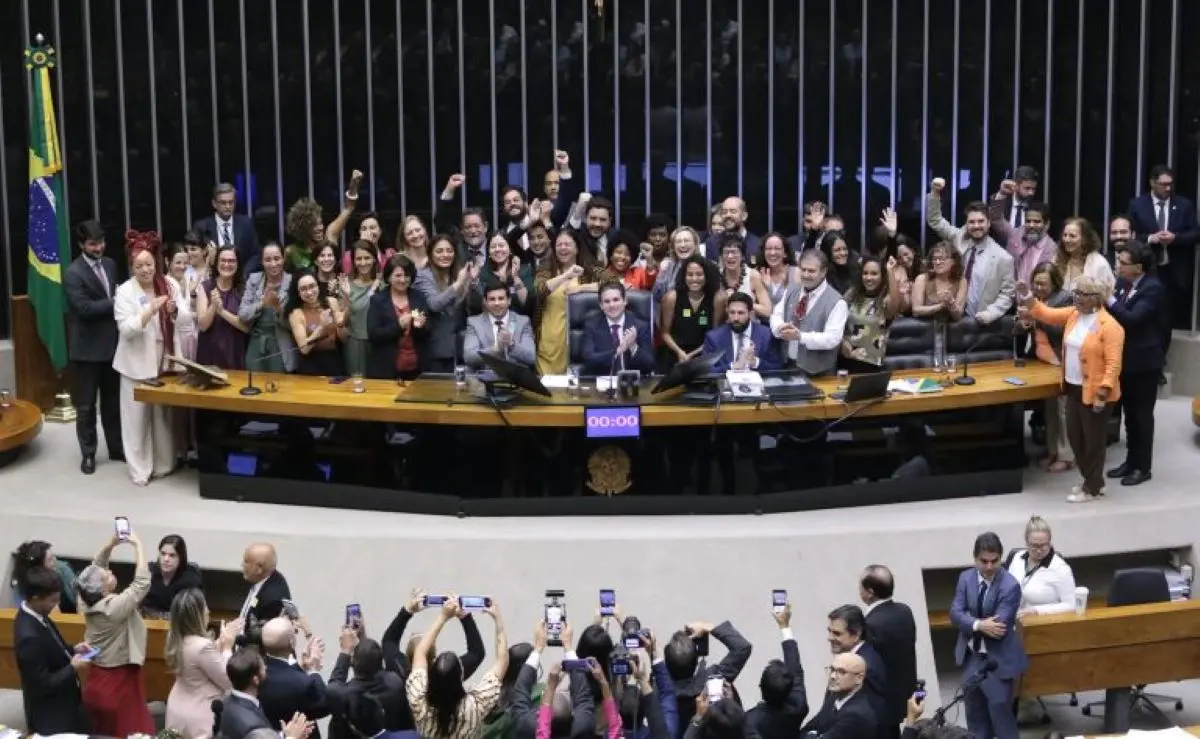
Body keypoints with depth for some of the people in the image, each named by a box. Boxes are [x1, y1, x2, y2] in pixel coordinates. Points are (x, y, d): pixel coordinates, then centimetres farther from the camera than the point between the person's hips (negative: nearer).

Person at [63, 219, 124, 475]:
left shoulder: (110, 265, 7)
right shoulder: (73, 274, -15)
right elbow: (85, 308, -23)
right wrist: (116, 302, -21)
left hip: (112, 343, 6)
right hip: (87, 348, -6)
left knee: (113, 401, 16)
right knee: (86, 405, 5)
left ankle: (116, 448, 27)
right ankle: (88, 454, 16)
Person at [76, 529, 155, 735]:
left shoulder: (90, 602, -5)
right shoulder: (115, 606, -27)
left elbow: (95, 570, 11)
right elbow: (142, 582, -25)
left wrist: (110, 545, 0)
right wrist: (137, 545, -19)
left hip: (97, 683, 8)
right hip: (118, 684, -8)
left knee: (100, 734, 20)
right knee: (128, 733, 3)